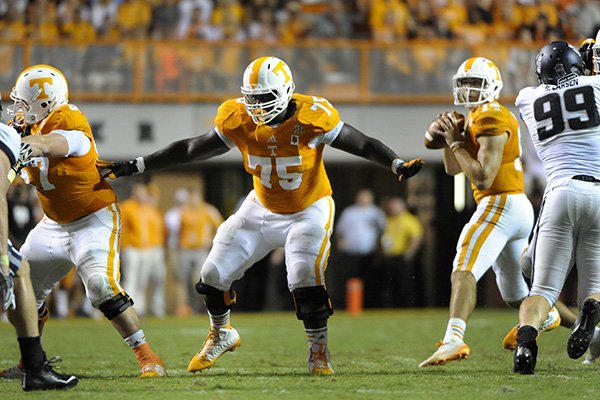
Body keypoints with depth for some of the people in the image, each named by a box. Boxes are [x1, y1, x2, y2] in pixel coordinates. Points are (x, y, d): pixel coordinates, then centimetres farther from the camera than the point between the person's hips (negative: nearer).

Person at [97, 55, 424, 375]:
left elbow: (363, 144, -20)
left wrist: (398, 165, -37)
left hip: (309, 210, -4)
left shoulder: (310, 118, -26)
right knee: (214, 275, 2)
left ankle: (318, 351, -2)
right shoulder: (239, 122, -17)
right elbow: (191, 150, -7)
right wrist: (134, 167, -7)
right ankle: (221, 334, 31)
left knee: (306, 278, -25)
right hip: (262, 209, 4)